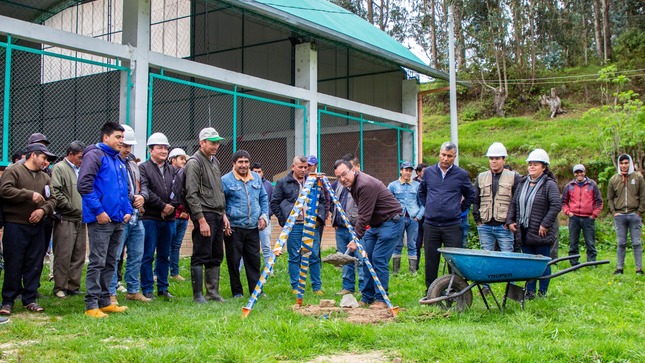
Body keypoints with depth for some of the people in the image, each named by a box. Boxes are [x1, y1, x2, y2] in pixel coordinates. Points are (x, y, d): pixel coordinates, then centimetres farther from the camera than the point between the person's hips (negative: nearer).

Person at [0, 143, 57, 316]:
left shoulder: (45, 177, 16)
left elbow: (51, 199, 13)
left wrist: (43, 210, -8)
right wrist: (30, 194, -16)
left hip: (37, 227, 6)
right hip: (15, 226, -6)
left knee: (34, 265, 7)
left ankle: (30, 299, 16)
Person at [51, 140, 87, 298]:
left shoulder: (81, 170, 18)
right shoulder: (59, 168, -4)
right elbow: (55, 192, -14)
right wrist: (70, 206, -12)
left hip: (80, 219, 7)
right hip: (66, 220, -7)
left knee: (78, 256, 9)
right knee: (63, 256, -4)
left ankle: (73, 286, 17)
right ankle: (59, 287, 5)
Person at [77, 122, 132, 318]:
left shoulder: (119, 161, 19)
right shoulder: (95, 155, -8)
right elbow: (84, 185, -17)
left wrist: (128, 210, 11)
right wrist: (98, 211, -18)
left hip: (118, 220, 9)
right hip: (101, 220, -9)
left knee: (110, 263, 14)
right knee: (97, 263, -6)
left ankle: (104, 301, 23)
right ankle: (92, 305, -2)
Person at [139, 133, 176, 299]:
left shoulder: (171, 170, 16)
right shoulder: (143, 168, -2)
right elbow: (146, 192, -13)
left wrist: (172, 207, -8)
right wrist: (163, 206, -13)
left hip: (169, 219, 6)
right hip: (150, 218, -6)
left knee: (164, 256, 11)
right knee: (148, 256, -1)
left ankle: (163, 288, 19)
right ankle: (147, 289, 6)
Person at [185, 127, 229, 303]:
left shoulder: (215, 161, 19)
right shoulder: (194, 162, -8)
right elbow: (192, 195, -14)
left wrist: (224, 214, 18)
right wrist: (201, 220, -18)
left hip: (218, 215, 8)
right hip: (204, 215, -8)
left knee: (216, 256, 10)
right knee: (201, 256, -4)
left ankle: (213, 291, 17)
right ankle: (198, 294, 2)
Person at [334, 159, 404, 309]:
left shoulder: (365, 185, -25)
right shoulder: (353, 184, 7)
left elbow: (364, 215, -27)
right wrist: (357, 236, 10)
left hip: (391, 222, -10)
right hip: (375, 223, 10)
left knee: (379, 260, -13)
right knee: (366, 259, 7)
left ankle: (381, 299, -4)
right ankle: (366, 298, 13)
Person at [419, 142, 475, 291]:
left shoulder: (461, 174, 0)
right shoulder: (428, 172, 6)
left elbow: (471, 196, 14)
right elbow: (421, 192, 24)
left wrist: (460, 210, 9)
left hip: (452, 225, -2)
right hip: (431, 225, 2)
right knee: (431, 261, 8)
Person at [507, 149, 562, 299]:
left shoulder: (549, 185, -9)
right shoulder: (523, 184, 13)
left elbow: (557, 205, -19)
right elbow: (514, 203, 16)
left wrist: (545, 224, -20)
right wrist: (510, 221, 5)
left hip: (541, 234, -6)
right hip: (525, 233, 6)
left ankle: (542, 292, 14)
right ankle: (530, 291, 18)